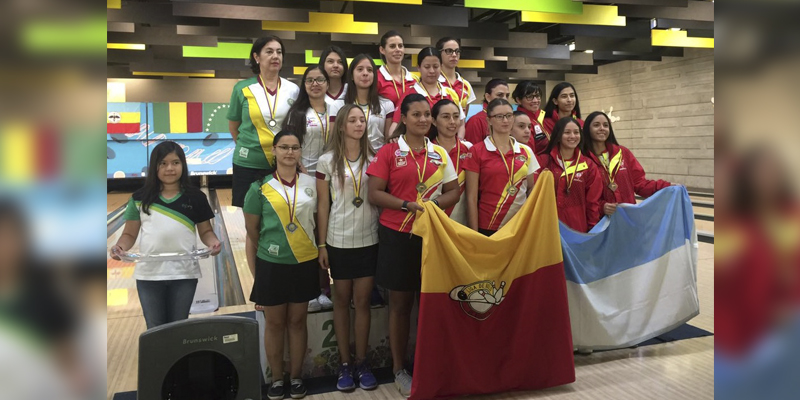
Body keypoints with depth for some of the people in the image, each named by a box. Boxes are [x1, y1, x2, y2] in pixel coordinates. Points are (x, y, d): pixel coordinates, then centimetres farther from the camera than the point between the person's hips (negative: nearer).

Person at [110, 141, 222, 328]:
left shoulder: (196, 197, 1)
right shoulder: (140, 198, 2)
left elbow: (205, 231, 6)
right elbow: (130, 234, 6)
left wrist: (213, 242, -16)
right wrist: (120, 246, -15)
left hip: (184, 274, 0)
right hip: (149, 274, 1)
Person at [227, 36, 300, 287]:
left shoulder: (293, 90, 3)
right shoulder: (243, 89, -2)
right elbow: (234, 127, 8)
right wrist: (252, 148, 6)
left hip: (283, 167, 1)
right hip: (250, 166, -1)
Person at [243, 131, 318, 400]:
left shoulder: (311, 184, 0)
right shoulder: (261, 186, -8)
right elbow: (251, 228, 0)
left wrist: (319, 249, 7)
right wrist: (271, 247, 9)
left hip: (305, 263, 2)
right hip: (271, 265, -1)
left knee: (297, 322, 13)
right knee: (274, 324, 10)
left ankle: (296, 377, 27)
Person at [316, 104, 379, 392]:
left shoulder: (374, 159, 3)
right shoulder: (328, 160, -2)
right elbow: (323, 205, -1)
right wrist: (322, 244, -4)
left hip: (369, 240, 1)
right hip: (339, 240, -1)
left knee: (362, 301, 6)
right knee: (342, 300, 9)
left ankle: (362, 363, 18)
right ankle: (344, 364, 19)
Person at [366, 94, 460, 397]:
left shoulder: (440, 153, 7)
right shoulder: (389, 152, -3)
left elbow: (454, 191, 8)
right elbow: (374, 194, -8)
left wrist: (435, 204, -12)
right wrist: (408, 205, -20)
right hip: (397, 235, -3)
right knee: (400, 303, 7)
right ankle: (399, 369, 21)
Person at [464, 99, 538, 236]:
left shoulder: (526, 151, 7)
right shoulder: (477, 151, -3)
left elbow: (530, 188, 15)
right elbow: (472, 197, -5)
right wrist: (474, 234, -8)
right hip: (488, 227, -3)